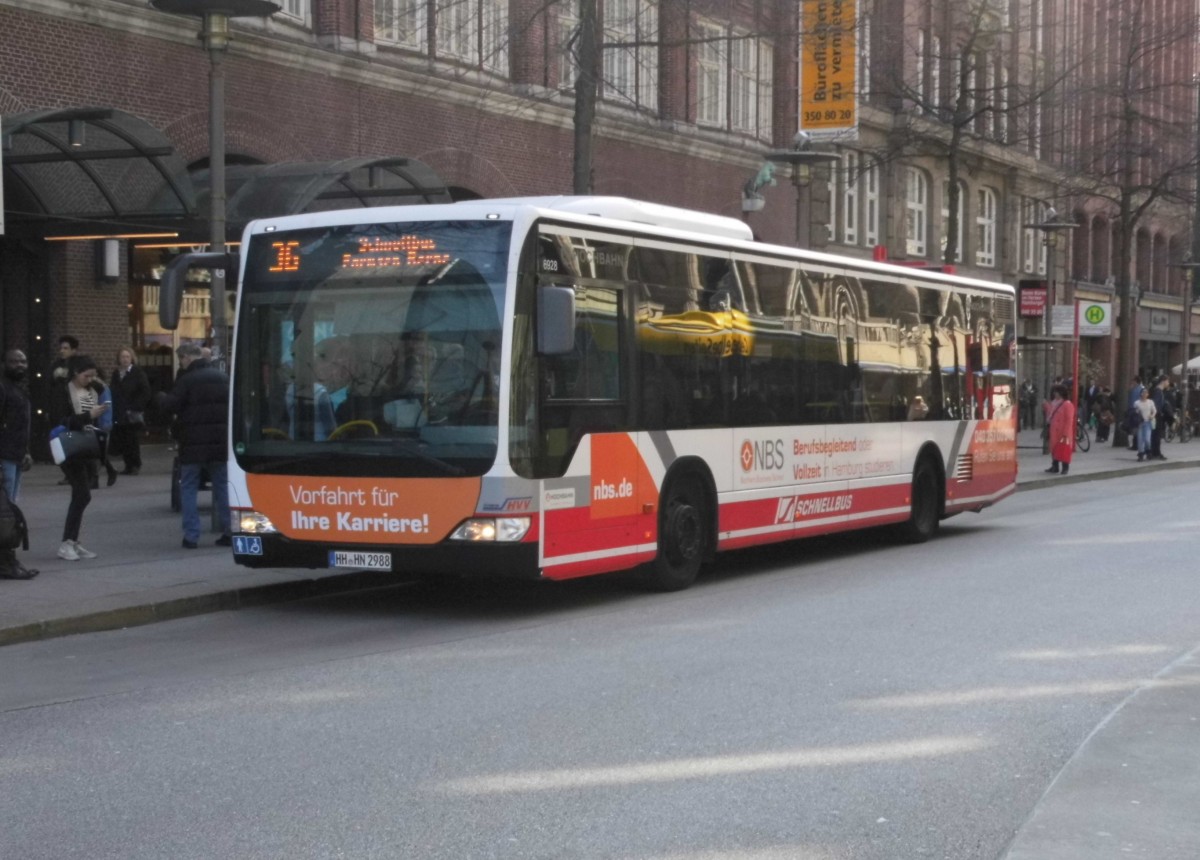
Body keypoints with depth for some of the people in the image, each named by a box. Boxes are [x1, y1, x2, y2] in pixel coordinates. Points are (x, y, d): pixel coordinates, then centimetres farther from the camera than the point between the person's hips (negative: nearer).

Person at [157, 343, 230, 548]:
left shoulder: (187, 380, -11)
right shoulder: (222, 377, 7)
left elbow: (172, 405, -13)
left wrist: (162, 398, 6)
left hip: (193, 442, -5)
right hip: (219, 441, 5)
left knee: (188, 487, 4)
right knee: (222, 485, 12)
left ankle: (191, 535, -2)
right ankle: (228, 532, 9)